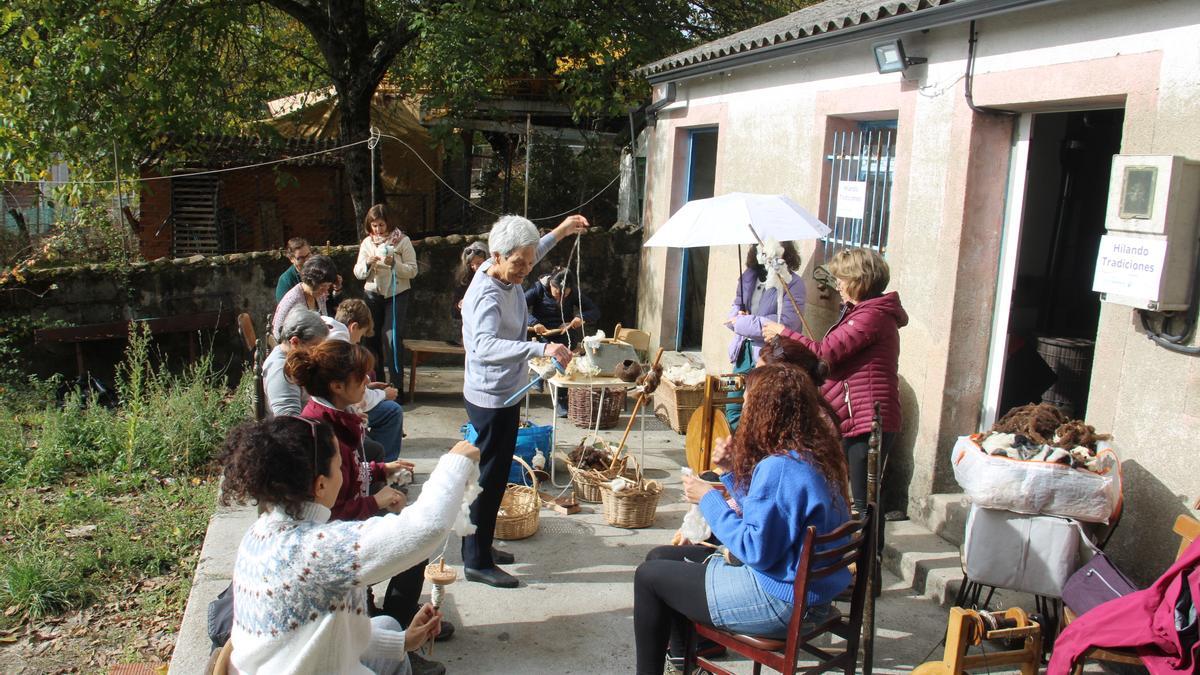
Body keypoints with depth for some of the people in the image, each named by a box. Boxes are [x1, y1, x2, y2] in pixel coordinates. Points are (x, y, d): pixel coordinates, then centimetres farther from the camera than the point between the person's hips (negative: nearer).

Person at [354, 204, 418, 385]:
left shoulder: (402, 241, -5)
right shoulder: (367, 243, 6)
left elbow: (413, 271, -8)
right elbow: (358, 273, 5)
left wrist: (394, 264, -24)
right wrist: (368, 263, -16)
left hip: (397, 294, -4)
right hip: (373, 294, 4)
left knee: (393, 338, -12)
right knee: (374, 338, 10)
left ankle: (396, 385, -7)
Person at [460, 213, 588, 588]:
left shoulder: (505, 273, -1)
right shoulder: (487, 295, -28)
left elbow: (529, 254, 25)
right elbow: (484, 346, -46)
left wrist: (559, 233, 21)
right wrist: (540, 348, -56)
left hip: (502, 395, 10)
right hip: (493, 399, -10)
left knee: (490, 473, 20)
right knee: (490, 477, -1)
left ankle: (477, 546, 34)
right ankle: (477, 561, 12)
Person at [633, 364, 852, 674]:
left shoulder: (780, 467, -27)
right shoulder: (811, 454, 4)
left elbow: (756, 550, -26)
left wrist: (709, 499, -16)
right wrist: (734, 471, 6)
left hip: (780, 602, -10)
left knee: (649, 576, 0)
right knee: (660, 557, 17)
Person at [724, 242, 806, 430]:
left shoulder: (793, 283, -9)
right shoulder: (749, 276, 11)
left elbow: (786, 322, -19)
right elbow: (735, 310, 17)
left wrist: (742, 322, -15)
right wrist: (739, 315, -8)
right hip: (744, 352, 6)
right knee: (733, 410, 12)